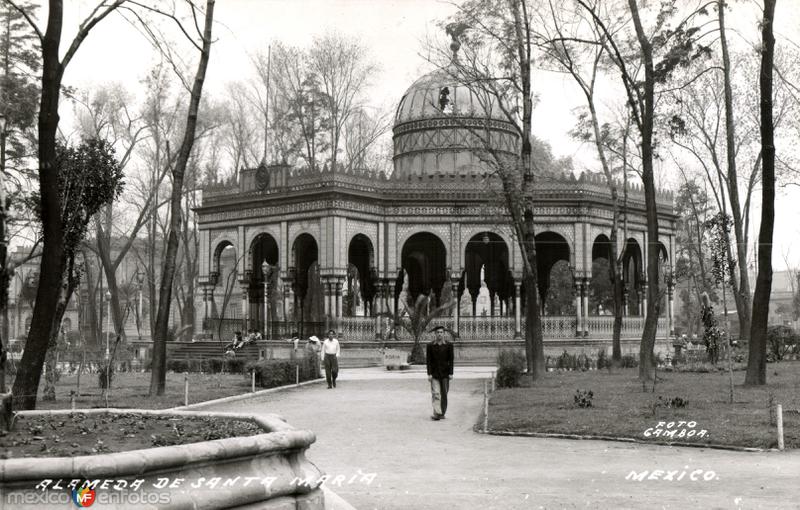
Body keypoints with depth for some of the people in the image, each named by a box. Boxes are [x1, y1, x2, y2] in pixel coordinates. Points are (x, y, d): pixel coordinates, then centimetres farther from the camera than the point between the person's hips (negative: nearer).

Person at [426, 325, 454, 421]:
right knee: (435, 393, -10)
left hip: (445, 372, 1)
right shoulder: (430, 346, 1)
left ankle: (442, 413, 16)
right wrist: (429, 374, -6)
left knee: (444, 394, 6)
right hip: (434, 373, -1)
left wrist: (451, 373, -4)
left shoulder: (449, 345, 2)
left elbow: (451, 360, 2)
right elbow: (428, 361, 1)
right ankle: (437, 413, -15)